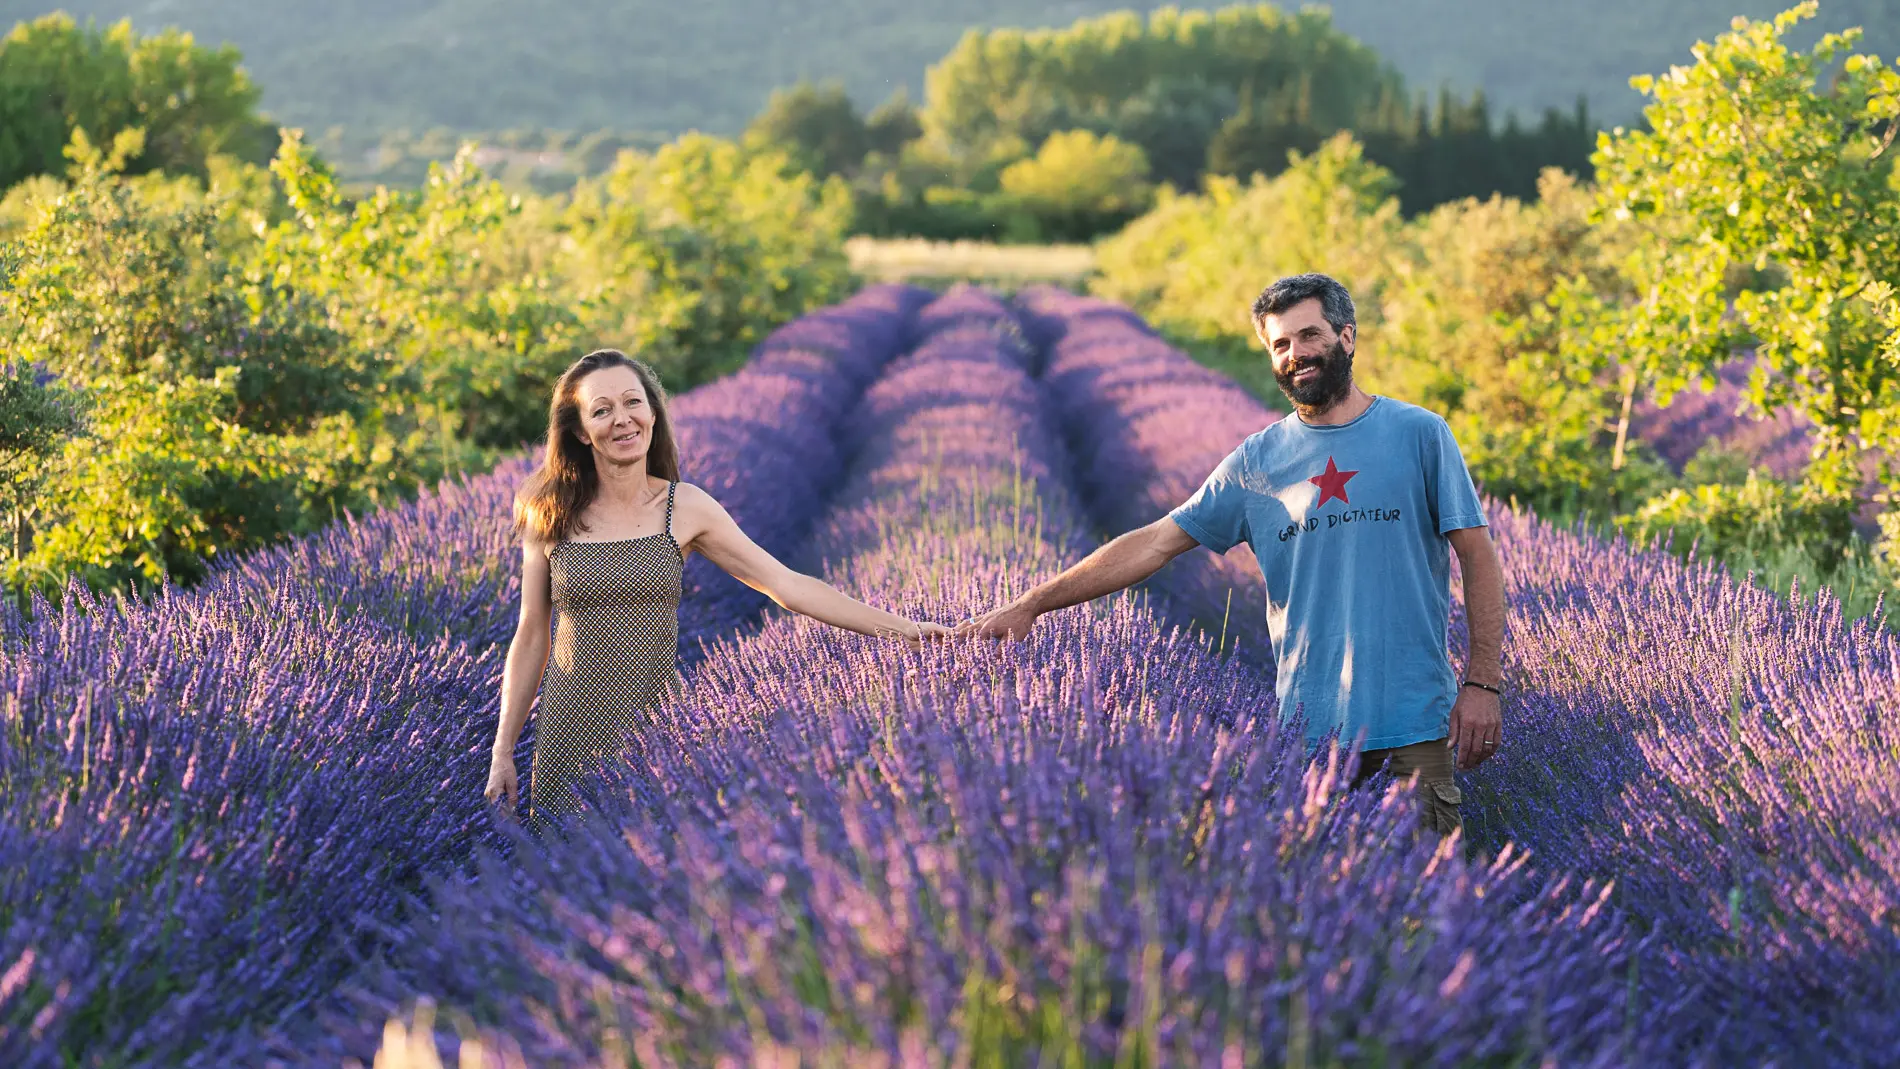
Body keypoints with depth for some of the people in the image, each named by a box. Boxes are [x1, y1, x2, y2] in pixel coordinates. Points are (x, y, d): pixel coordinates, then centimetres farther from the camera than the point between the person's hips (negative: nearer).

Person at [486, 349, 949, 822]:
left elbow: (786, 584, 0)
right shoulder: (551, 516, 0)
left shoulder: (685, 507, 0)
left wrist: (901, 626, -5)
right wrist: (502, 752, 5)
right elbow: (531, 638, 6)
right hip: (572, 739, 0)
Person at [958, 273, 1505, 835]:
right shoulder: (1256, 460, 7)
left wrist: (1482, 684, -6)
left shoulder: (1419, 433, 3)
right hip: (1305, 727, 2)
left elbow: (1479, 557, 3)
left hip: (1414, 722, -2)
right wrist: (1032, 603, 0)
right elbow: (1156, 541, 6)